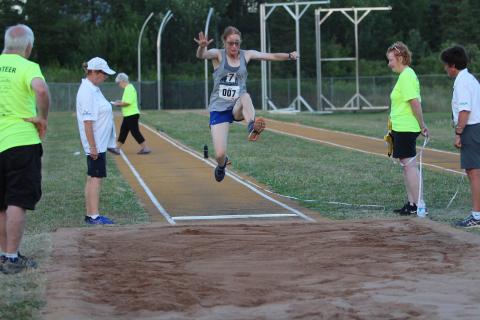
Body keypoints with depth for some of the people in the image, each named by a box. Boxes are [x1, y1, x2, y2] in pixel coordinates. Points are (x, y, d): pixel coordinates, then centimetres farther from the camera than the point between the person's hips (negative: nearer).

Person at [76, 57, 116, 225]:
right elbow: (87, 121, -22)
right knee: (96, 178, -8)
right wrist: (93, 147, -23)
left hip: (99, 144, 10)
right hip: (96, 144, -10)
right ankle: (94, 216, -7)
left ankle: (90, 214, 15)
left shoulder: (93, 89, 14)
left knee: (92, 178, 11)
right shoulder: (87, 92, -17)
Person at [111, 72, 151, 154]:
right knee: (123, 131, 12)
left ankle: (145, 148, -2)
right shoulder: (128, 88, 15)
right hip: (128, 115, 11)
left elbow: (128, 102, -24)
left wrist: (118, 104, -12)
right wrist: (120, 102, 13)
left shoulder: (129, 88, -17)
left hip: (131, 115, -11)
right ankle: (117, 148, 17)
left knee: (135, 132, -7)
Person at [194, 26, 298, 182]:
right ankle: (222, 164, 28)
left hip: (238, 108, 1)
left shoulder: (246, 55, 5)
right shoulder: (218, 55, -4)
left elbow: (272, 56, 3)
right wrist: (202, 47, -49)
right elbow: (201, 55, -26)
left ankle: (252, 128, -60)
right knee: (220, 154, -10)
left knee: (245, 97, -36)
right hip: (219, 109, -1)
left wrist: (289, 56, -15)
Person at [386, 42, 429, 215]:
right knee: (407, 165, 13)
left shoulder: (406, 76, -16)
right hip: (401, 128, 10)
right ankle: (411, 203, 19)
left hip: (405, 129, -10)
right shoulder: (405, 75, 15)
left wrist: (422, 125, -20)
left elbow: (415, 102, -22)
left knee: (409, 165, -7)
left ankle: (418, 204, -5)